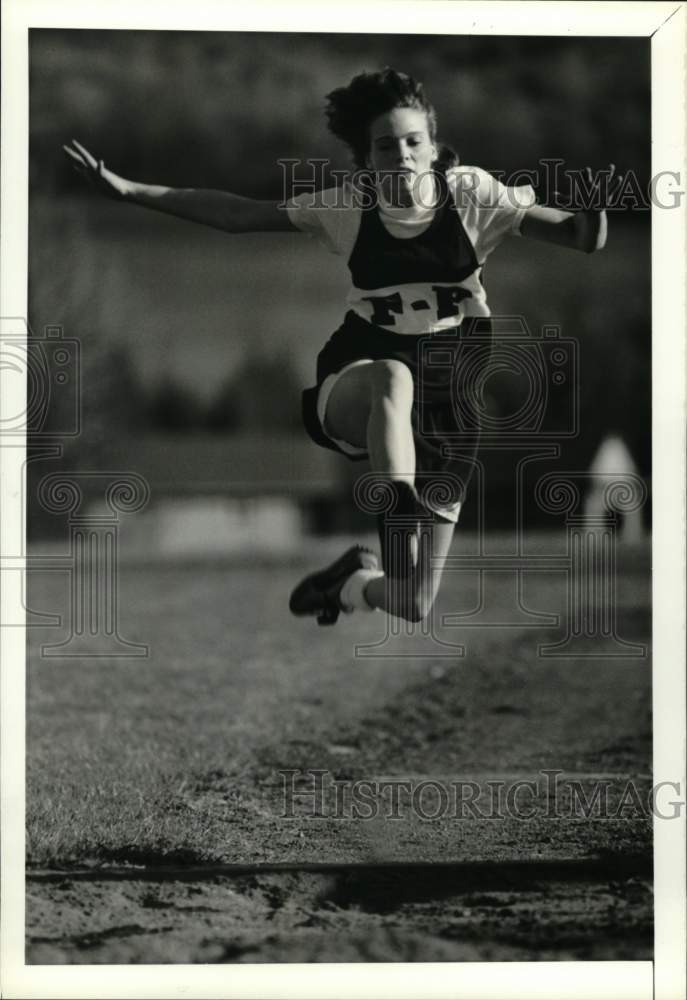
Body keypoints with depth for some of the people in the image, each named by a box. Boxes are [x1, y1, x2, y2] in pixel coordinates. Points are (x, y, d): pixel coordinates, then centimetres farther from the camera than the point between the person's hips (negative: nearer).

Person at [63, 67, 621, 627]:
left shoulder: (471, 196, -9)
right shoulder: (348, 208, -5)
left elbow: (584, 240, -12)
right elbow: (238, 215, 0)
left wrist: (594, 212, -36)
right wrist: (127, 189, -6)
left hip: (449, 402, 1)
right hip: (354, 388, -1)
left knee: (413, 608, 1)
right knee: (393, 375, -42)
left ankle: (355, 580, 36)